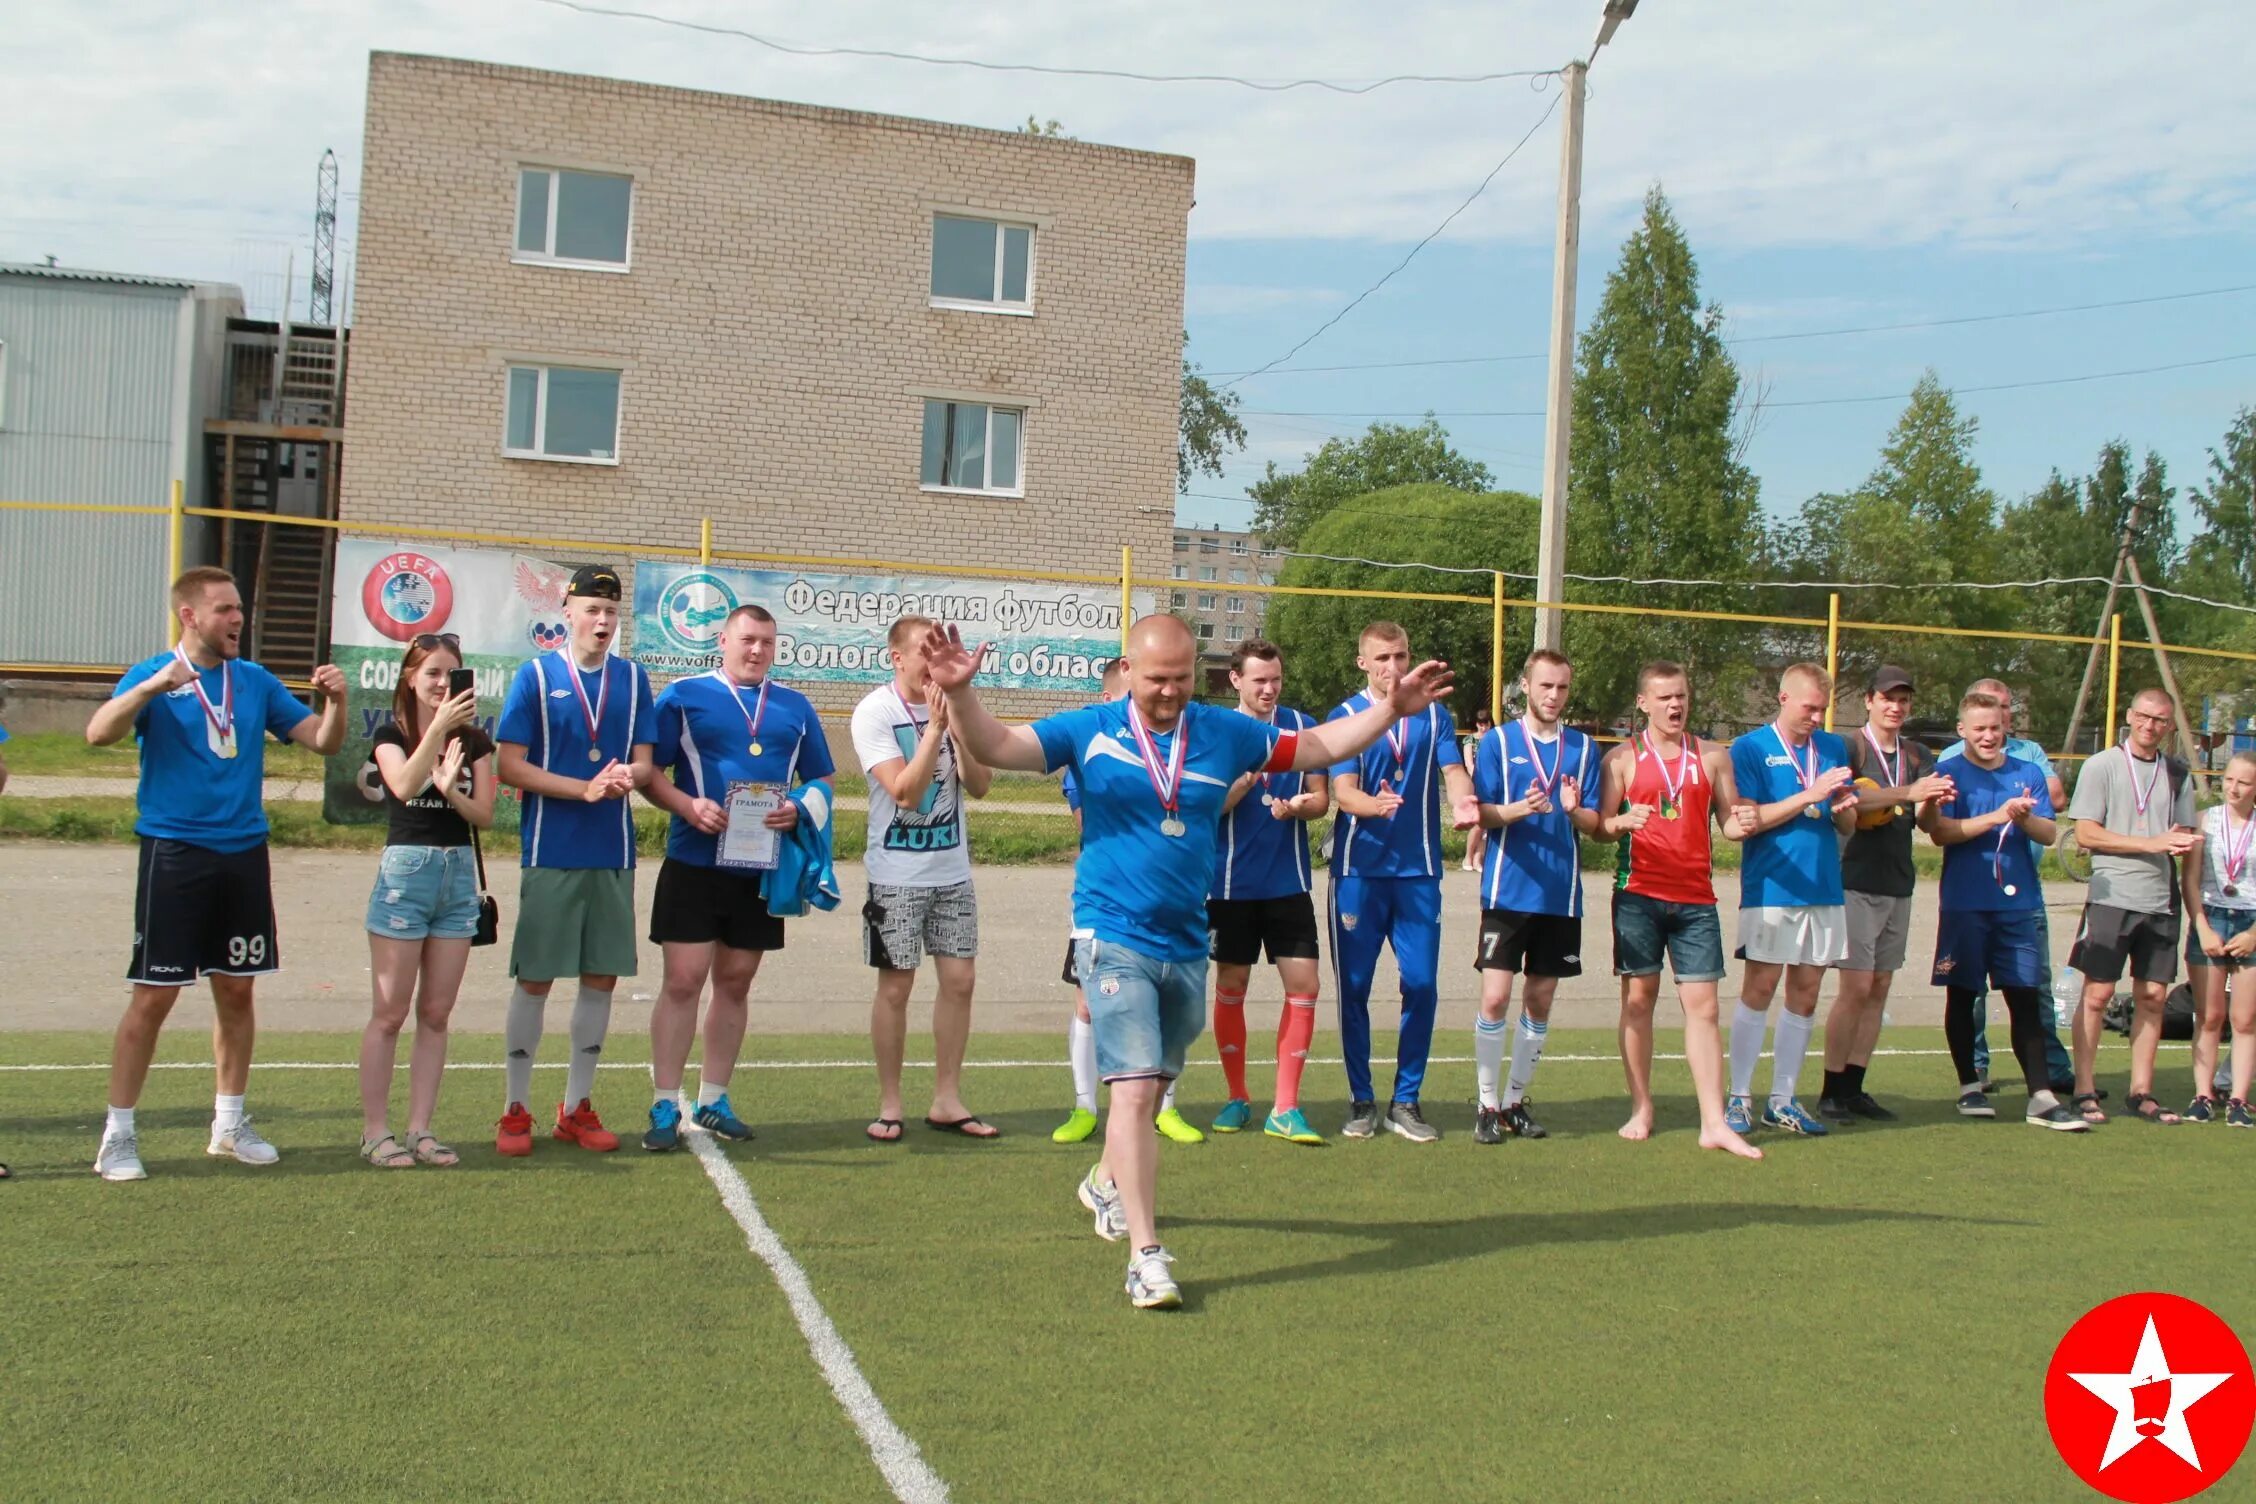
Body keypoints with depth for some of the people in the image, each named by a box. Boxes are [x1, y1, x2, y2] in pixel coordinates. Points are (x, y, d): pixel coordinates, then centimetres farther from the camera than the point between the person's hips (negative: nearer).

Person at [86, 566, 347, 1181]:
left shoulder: (256, 681, 10)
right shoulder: (152, 677, -2)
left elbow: (323, 740, 9)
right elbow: (98, 732, -19)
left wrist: (334, 701, -10)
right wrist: (153, 685, -32)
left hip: (244, 853, 5)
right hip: (174, 853, -4)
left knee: (237, 990, 10)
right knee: (154, 996, -4)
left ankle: (230, 1124, 22)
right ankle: (118, 1134, 6)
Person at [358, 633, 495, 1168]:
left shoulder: (474, 740, 9)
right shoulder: (391, 734, 1)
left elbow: (485, 816, 2)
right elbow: (404, 786, -20)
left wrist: (451, 789, -17)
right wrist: (439, 727, -29)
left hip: (460, 873, 3)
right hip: (406, 868, -3)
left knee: (436, 1013, 5)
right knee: (390, 1013, -2)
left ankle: (420, 1129, 11)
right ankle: (375, 1132, 4)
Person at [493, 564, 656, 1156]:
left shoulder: (632, 678, 8)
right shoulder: (536, 675, -2)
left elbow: (643, 763, 8)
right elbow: (511, 767, -6)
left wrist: (628, 777, -16)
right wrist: (586, 788, -17)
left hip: (614, 856, 4)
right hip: (550, 855, -3)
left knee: (601, 978, 7)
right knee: (535, 979, 1)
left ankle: (577, 1107, 19)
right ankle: (515, 1110, 13)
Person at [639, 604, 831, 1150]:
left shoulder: (795, 707, 12)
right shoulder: (684, 695, 1)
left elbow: (821, 781, 15)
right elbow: (649, 772, -1)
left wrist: (798, 809, -6)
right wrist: (687, 805, -18)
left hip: (762, 869, 4)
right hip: (694, 864, -4)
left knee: (735, 983, 10)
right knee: (683, 981, -5)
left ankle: (714, 1100, 21)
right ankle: (665, 1107, 3)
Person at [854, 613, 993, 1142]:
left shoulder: (953, 705, 3)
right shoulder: (875, 712, -10)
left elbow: (980, 785, -3)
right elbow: (905, 791, -19)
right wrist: (934, 725, -21)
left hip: (953, 870, 4)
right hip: (897, 874, -4)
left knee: (959, 980, 4)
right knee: (896, 985, 0)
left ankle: (947, 1100, 15)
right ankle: (889, 1104, 12)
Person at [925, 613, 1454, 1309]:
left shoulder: (1225, 732, 5)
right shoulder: (1089, 730, -4)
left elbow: (1319, 746, 14)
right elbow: (996, 746, -9)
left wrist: (1392, 708, 8)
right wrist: (959, 692, -26)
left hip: (1186, 945, 5)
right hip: (1114, 940, -4)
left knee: (1149, 1085, 20)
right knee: (1134, 1087, -15)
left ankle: (1108, 1182, 49)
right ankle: (1147, 1255, -11)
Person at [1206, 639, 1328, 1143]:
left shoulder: (1302, 726, 3)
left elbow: (1321, 797, 4)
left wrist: (1296, 805, -17)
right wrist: (1245, 780, -24)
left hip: (1288, 882, 1)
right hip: (1231, 883, -1)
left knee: (1303, 985, -5)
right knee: (1230, 987, 6)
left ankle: (1285, 1108, 2)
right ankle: (1237, 1097, 23)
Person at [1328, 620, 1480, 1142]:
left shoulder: (1435, 715, 9)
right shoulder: (1345, 716, 0)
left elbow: (1453, 770, -4)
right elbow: (1342, 789, -11)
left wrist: (1463, 802, -28)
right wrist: (1374, 804, -34)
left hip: (1419, 870, 2)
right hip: (1359, 869, -2)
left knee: (1421, 985, 0)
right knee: (1354, 986, 2)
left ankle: (1406, 1100, 13)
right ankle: (1361, 1100, 15)